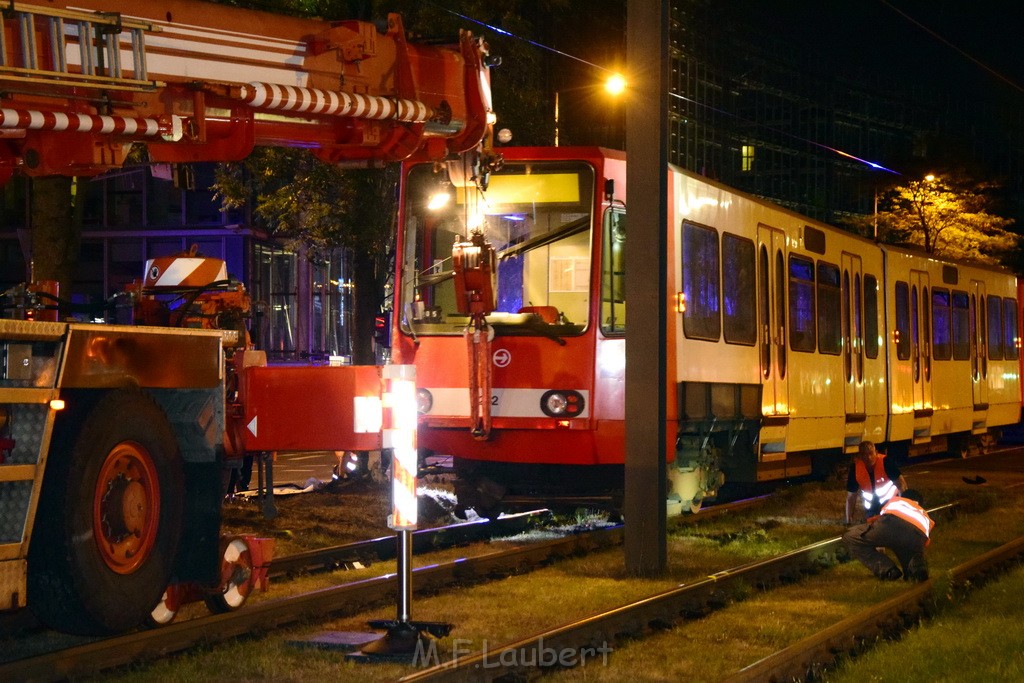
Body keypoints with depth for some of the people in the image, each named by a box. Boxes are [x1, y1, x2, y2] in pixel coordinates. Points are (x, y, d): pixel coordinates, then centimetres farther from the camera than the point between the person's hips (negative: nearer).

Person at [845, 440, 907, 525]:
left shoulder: (885, 462, -31)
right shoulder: (855, 468, -24)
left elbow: (901, 483, -27)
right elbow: (851, 497, -16)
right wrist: (849, 522, -16)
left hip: (889, 498, -2)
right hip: (869, 501, 2)